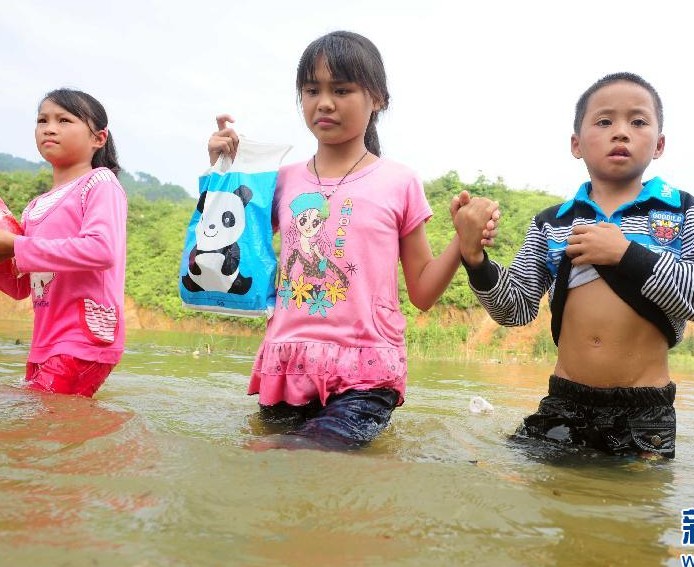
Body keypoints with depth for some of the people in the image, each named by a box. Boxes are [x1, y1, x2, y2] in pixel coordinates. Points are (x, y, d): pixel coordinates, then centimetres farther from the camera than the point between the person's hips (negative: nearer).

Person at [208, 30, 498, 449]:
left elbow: (422, 293, 5)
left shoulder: (399, 183, 1)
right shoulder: (284, 181, 9)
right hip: (287, 368, 4)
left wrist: (463, 243, -13)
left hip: (363, 380, -3)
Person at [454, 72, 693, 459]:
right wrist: (475, 257, -14)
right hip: (564, 401, 2)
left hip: (645, 410, -1)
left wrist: (628, 254, -17)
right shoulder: (551, 224, 6)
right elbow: (514, 309, 3)